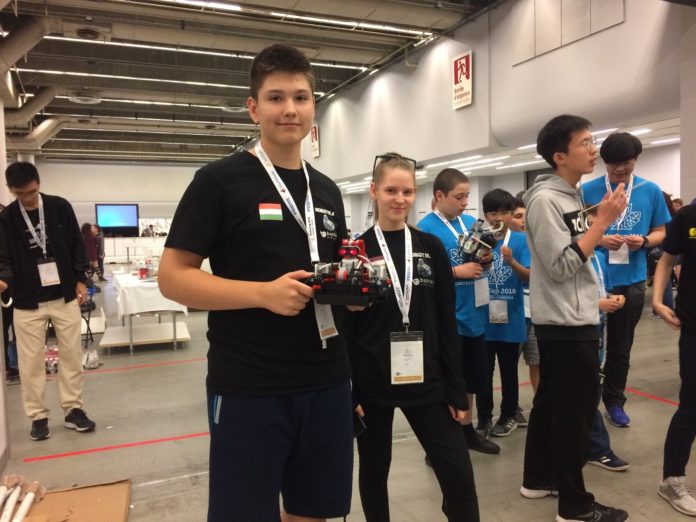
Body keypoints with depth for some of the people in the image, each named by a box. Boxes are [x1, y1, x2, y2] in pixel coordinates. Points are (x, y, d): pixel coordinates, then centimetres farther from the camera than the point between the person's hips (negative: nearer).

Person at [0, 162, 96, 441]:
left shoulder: (60, 207, -1)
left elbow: (76, 245, 5)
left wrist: (80, 279, 2)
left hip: (65, 296, 1)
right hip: (27, 302, -1)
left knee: (72, 355, 7)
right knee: (31, 361, 4)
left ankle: (73, 409, 20)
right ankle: (38, 416, 17)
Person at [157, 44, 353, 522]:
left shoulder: (327, 191, 11)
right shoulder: (219, 181, -7)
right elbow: (172, 277, -10)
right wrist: (264, 292, -22)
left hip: (327, 384, 6)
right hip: (247, 391, -5)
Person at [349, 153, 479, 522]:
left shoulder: (431, 248, 3)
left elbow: (446, 323, 3)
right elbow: (345, 328, -3)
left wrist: (457, 391, 1)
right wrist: (347, 390, -7)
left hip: (425, 381, 2)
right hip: (372, 383, -1)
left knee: (459, 476, 2)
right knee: (373, 471, 15)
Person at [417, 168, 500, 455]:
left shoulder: (471, 222, 6)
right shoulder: (426, 228, -13)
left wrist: (486, 260, -6)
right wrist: (457, 271, -22)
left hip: (473, 313, 7)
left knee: (473, 374, 19)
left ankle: (466, 429, 38)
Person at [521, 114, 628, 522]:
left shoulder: (571, 196, 12)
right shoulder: (545, 200, -17)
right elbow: (561, 266, -21)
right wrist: (603, 221, -19)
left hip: (572, 321, 10)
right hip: (566, 324, -10)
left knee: (551, 402, 17)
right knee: (576, 412, 0)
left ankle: (538, 480, 31)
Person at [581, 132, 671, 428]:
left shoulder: (651, 191, 2)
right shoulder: (587, 191, -5)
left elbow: (660, 232, 8)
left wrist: (644, 241, -13)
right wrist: (598, 239, -20)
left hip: (632, 280, 2)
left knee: (621, 346, 15)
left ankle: (614, 400, 32)